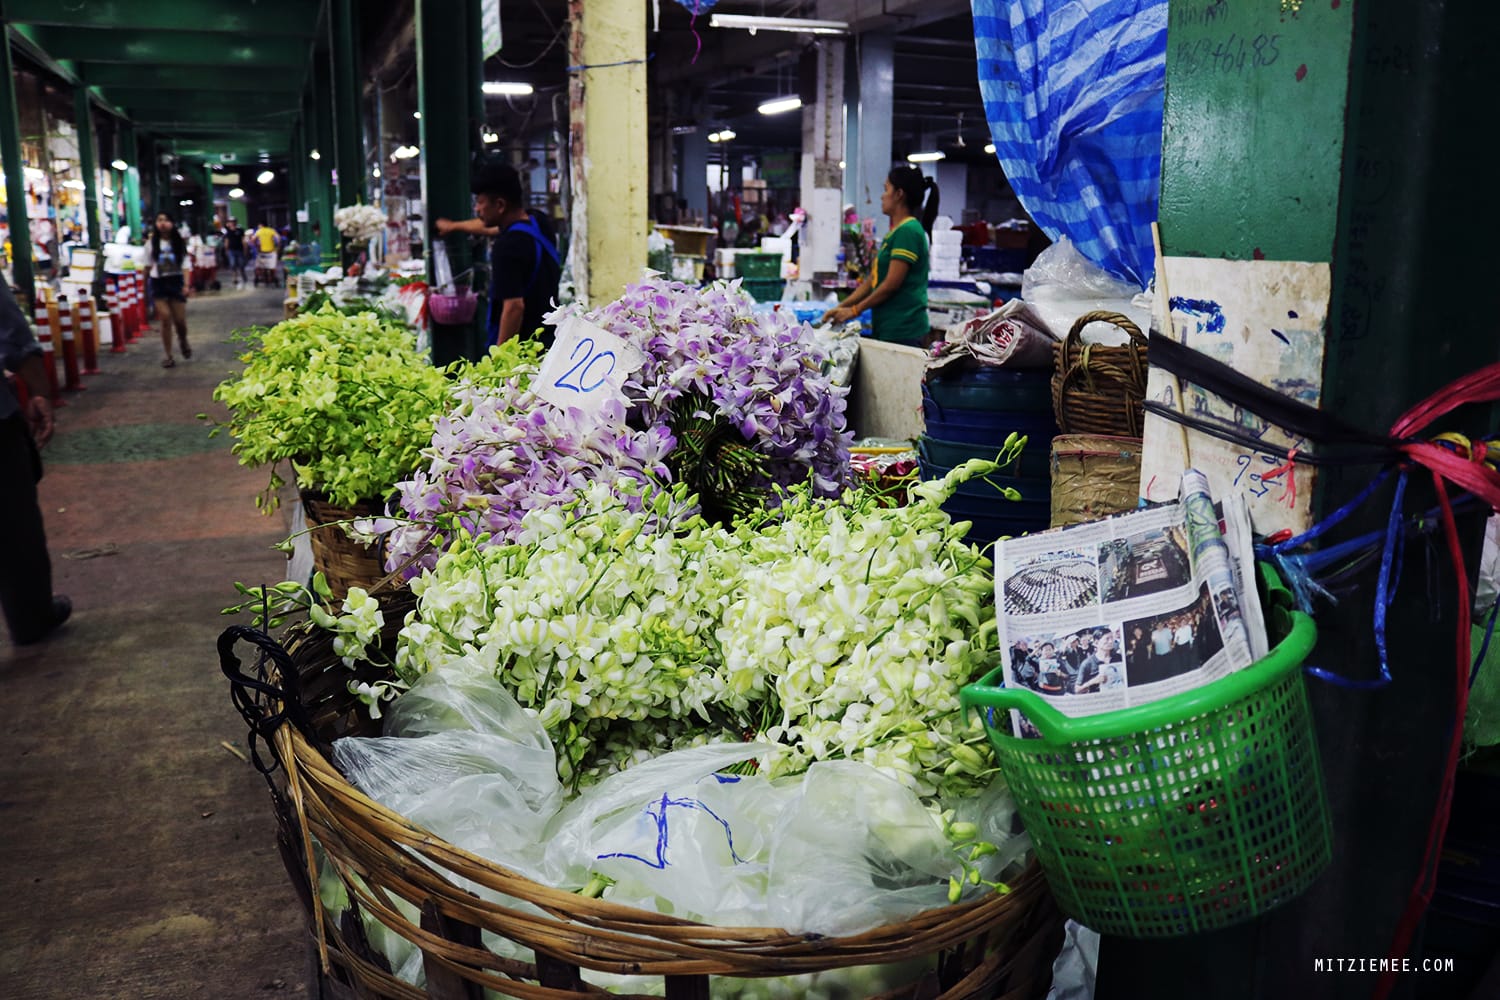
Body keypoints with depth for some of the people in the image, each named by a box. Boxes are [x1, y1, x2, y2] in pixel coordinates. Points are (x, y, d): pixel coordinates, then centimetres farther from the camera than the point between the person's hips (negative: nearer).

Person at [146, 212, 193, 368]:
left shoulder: (179, 242, 1)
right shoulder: (151, 243, 2)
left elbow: (185, 265, 0)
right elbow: (148, 265, 7)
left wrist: (186, 285, -10)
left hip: (176, 281, 0)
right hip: (158, 282, 0)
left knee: (180, 319, -1)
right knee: (165, 318, -9)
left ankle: (183, 341, 35)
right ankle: (168, 356, -1)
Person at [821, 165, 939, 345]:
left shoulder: (908, 231, -12)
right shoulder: (894, 232, 17)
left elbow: (891, 284, -16)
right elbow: (873, 279, 20)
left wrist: (854, 310, -8)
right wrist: (841, 306, 14)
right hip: (887, 328, 9)